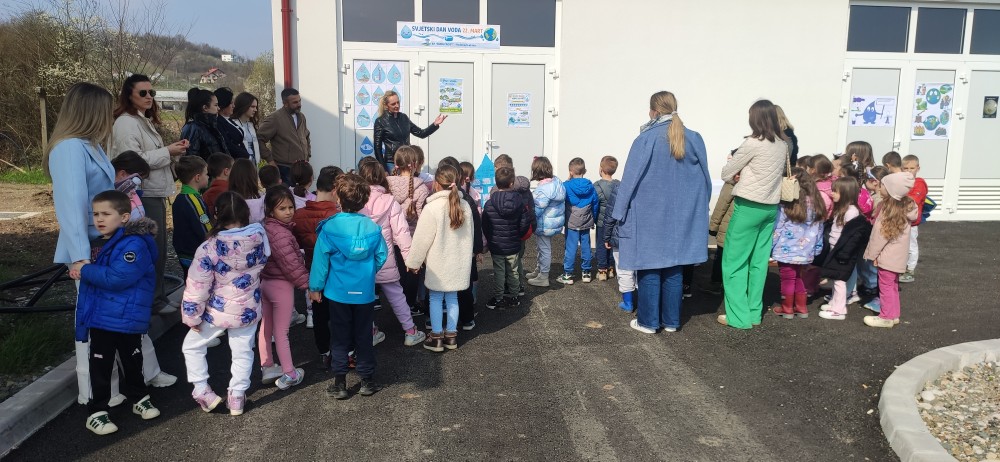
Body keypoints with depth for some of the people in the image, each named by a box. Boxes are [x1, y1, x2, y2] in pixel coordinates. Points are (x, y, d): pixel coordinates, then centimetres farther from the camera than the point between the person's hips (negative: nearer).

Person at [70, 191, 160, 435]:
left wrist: (86, 270, -17)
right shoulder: (100, 242, 6)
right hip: (100, 318, 6)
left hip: (128, 320, -5)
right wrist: (81, 270, 2)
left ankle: (139, 398, 35)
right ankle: (97, 412, 17)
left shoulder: (134, 245, -21)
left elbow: (116, 278, -29)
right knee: (100, 366, 9)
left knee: (132, 361, 15)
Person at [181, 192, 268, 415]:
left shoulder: (209, 248, -23)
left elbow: (197, 288, -17)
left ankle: (202, 391, 22)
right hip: (249, 309, 3)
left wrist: (192, 317, -4)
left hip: (218, 311, -3)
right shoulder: (259, 237, -15)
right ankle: (237, 397, 28)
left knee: (192, 345, 21)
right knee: (243, 352, 19)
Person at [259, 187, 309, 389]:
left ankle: (267, 368, 31)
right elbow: (291, 264, -24)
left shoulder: (267, 228, 6)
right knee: (281, 331, 0)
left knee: (266, 327, 17)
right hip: (281, 285, -9)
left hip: (266, 282, 9)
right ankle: (289, 374, 11)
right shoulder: (280, 233, -25)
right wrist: (307, 283, -15)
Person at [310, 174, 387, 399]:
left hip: (338, 291, -1)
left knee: (339, 337, 10)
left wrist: (315, 287, 3)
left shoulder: (329, 227, -13)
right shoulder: (372, 227, -8)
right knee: (364, 336, 13)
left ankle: (340, 383, 15)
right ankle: (367, 380, 21)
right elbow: (382, 256, -1)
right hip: (365, 292, 1)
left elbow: (320, 259, -8)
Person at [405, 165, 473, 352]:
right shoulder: (465, 206, 0)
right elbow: (469, 235, 10)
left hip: (438, 263, -5)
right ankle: (451, 335, 22)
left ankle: (436, 337, 13)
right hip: (458, 262, 5)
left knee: (436, 298, 8)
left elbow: (422, 238, -14)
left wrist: (413, 262, -3)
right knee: (452, 297, 14)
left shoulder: (432, 207, -17)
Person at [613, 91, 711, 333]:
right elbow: (704, 181, 7)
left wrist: (620, 213, -2)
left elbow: (630, 179, -10)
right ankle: (671, 321, 19)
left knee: (649, 268, 5)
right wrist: (698, 210, 19)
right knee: (674, 268, 12)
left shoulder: (646, 139, -13)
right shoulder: (694, 139, 0)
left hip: (649, 215, -4)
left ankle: (648, 321, 11)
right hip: (680, 216, 4)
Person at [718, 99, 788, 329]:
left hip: (749, 206, -7)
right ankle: (754, 312, 18)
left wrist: (738, 176, 14)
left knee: (734, 261, 1)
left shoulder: (753, 143, -14)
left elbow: (726, 174, -6)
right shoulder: (782, 145, 7)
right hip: (770, 207, 7)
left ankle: (739, 316, 2)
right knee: (759, 261, 12)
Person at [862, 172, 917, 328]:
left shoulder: (891, 209, -21)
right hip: (896, 255, 9)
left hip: (888, 256, -9)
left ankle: (886, 317, 11)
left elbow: (881, 234, -19)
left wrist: (872, 254, -11)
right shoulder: (904, 206, 5)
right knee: (892, 285, 18)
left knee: (886, 286, 2)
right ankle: (893, 315, 27)